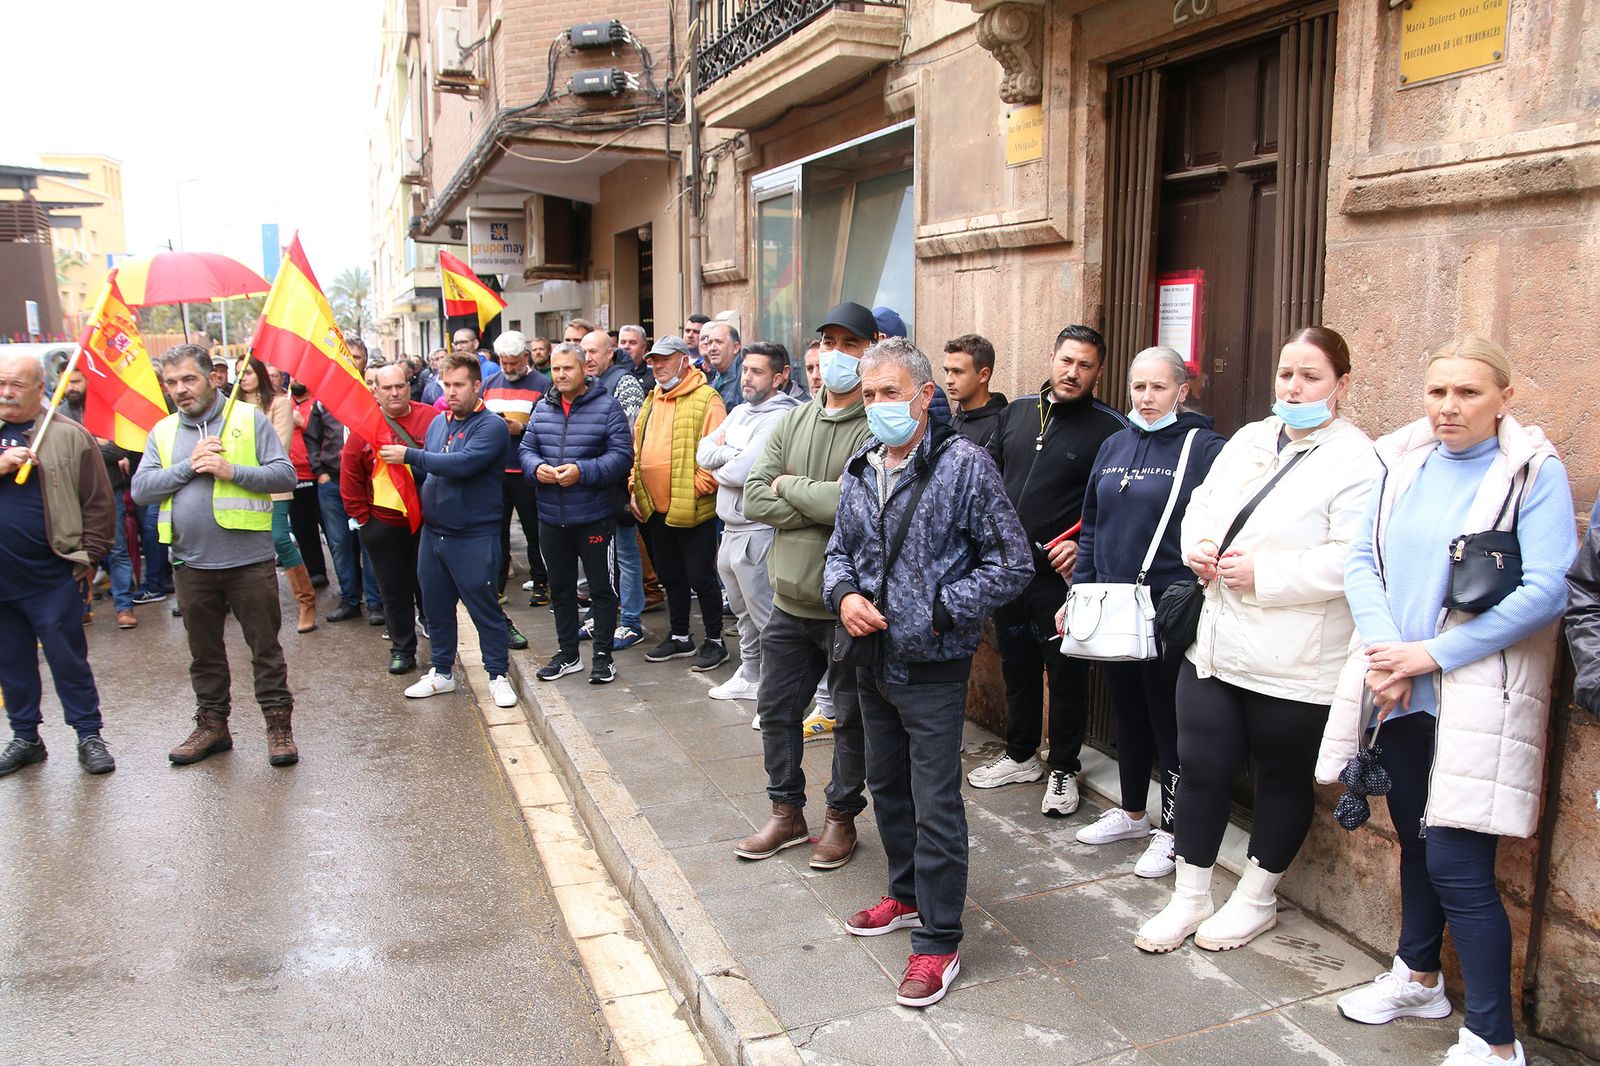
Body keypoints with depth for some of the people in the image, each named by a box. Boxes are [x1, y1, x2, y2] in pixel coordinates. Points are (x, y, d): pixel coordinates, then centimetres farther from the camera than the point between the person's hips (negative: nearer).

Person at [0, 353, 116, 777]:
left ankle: (89, 735, 13)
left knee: (68, 659, 2)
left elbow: (99, 502, -3)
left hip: (50, 576, -4)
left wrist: (88, 556, -6)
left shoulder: (69, 435, -3)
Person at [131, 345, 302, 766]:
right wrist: (188, 466, -11)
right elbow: (140, 489, 0)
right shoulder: (163, 432, 10)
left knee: (265, 645, 3)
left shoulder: (249, 419, 0)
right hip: (191, 562, 4)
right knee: (204, 649, 14)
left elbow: (285, 475, -7)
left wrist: (232, 470, -17)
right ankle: (212, 724, 27)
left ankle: (279, 723, 13)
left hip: (249, 559, -4)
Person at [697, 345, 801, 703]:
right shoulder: (740, 411, 12)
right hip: (730, 530, 9)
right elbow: (703, 452, 7)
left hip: (757, 533, -9)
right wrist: (732, 453, -11)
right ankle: (749, 677, 34)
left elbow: (742, 472, -23)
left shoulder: (780, 417, -16)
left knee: (766, 618, -1)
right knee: (744, 613, 20)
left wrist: (717, 468, -2)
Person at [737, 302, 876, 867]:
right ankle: (787, 812, 35)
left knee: (852, 718, 12)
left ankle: (841, 815, 31)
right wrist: (825, 505, -16)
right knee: (776, 710, 16)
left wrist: (790, 487, -12)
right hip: (790, 602, 6)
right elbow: (755, 499, -3)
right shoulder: (792, 422, 6)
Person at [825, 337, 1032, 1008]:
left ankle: (938, 941, 16)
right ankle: (908, 895, 42)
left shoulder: (963, 463, -13)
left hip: (933, 667, -7)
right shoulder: (860, 469, 6)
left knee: (935, 806, 1)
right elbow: (840, 550, 17)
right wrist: (843, 593, -5)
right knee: (887, 786, 21)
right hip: (873, 660, 7)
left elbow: (1012, 563, -12)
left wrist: (939, 611, -17)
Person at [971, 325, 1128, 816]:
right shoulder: (1016, 412, 10)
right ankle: (1020, 756, 35)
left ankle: (1063, 770, 22)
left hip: (1061, 574, -5)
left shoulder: (1109, 429, -8)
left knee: (1065, 673, 6)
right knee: (1016, 665, 18)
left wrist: (1084, 546, -19)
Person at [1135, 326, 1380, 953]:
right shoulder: (1249, 439, 11)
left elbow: (1353, 561, -21)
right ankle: (1190, 898, 27)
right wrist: (1197, 545, -3)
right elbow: (1201, 502, 18)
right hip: (1215, 647, 6)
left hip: (1293, 663, -6)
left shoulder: (1355, 462, -12)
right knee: (1201, 766, 10)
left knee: (1283, 778, 13)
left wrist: (1262, 573, -21)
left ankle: (1256, 900, 33)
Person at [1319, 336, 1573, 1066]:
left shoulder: (1534, 472, -7)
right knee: (1415, 840, 19)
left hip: (1475, 697, -5)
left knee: (1457, 865, -7)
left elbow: (1544, 592, -15)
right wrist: (1384, 651, -11)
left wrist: (1433, 654, -17)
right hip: (1399, 695, 5)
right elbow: (1361, 560, 4)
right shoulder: (1400, 463, 7)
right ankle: (1419, 979, 39)